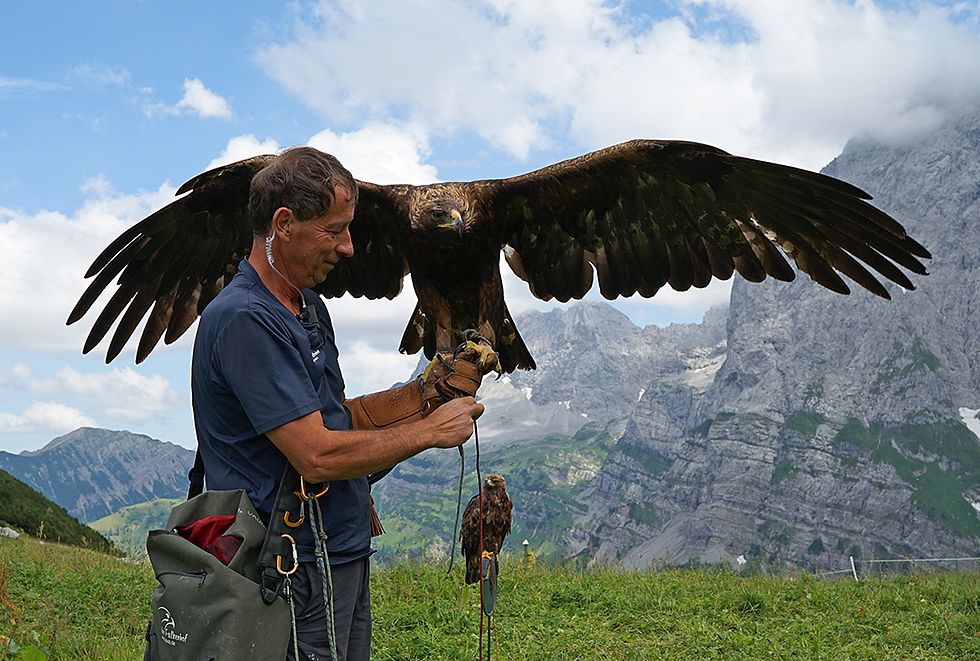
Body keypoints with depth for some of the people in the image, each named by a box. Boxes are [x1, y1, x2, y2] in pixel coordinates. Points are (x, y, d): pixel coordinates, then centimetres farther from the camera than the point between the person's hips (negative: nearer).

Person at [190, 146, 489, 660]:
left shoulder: (311, 308, 12)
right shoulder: (245, 319, -20)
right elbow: (318, 456, -25)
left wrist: (422, 392, 4)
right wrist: (429, 430, -13)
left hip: (346, 558, 9)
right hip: (295, 572, -9)